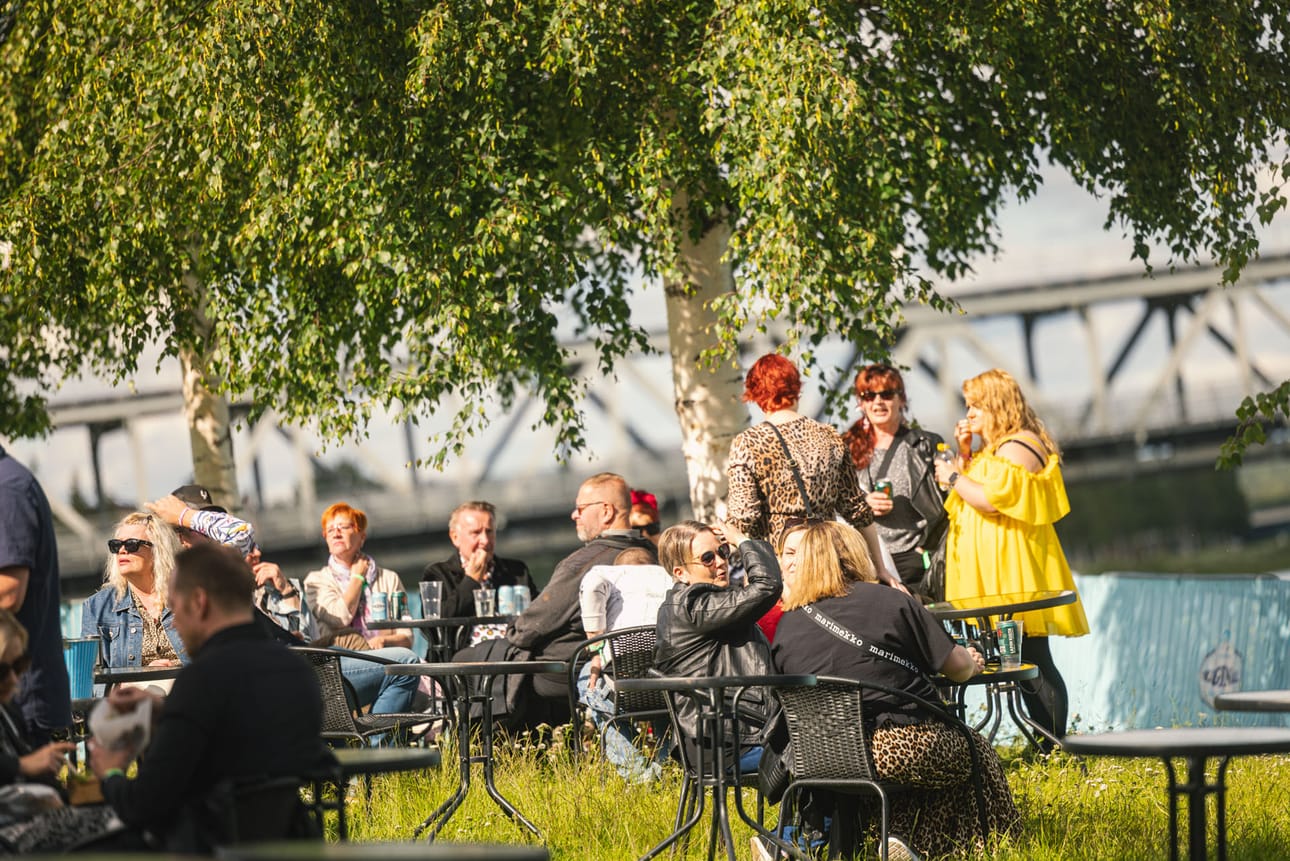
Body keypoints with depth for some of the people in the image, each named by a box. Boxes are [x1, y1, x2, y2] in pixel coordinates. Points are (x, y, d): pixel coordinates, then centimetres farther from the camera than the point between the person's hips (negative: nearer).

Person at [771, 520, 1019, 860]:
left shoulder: (785, 629, 4)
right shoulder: (888, 601, -4)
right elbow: (957, 666, 1)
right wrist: (972, 662, 27)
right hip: (907, 749, -4)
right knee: (977, 752, 24)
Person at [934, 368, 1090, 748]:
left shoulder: (1018, 447, -11)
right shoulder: (995, 447, 21)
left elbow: (991, 499, -21)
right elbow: (967, 498, 25)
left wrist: (954, 476, -8)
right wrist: (965, 455, 14)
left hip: (1015, 574, -10)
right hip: (997, 572, 10)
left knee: (1032, 661, -11)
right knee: (1024, 663, 6)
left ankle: (1055, 749, -11)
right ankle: (1047, 746, 5)